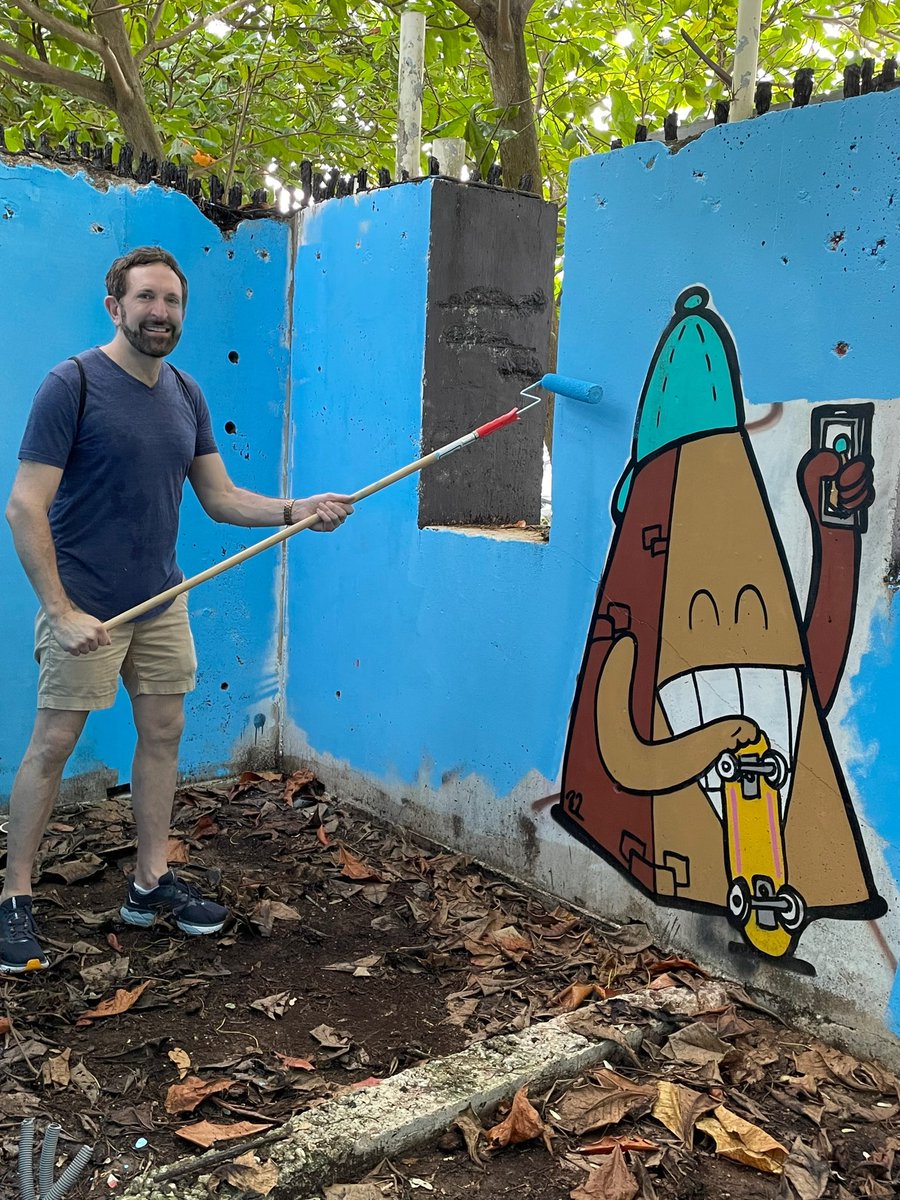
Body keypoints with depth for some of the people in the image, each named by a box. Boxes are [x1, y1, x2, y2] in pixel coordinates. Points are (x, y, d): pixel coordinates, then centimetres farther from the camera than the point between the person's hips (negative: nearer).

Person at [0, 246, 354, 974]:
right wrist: (62, 611, -21)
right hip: (86, 606, -6)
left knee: (164, 733, 11)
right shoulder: (72, 385, -12)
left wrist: (294, 511, -6)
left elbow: (221, 498, 11)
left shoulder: (186, 396, 7)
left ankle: (152, 883, 26)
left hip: (162, 601, 7)